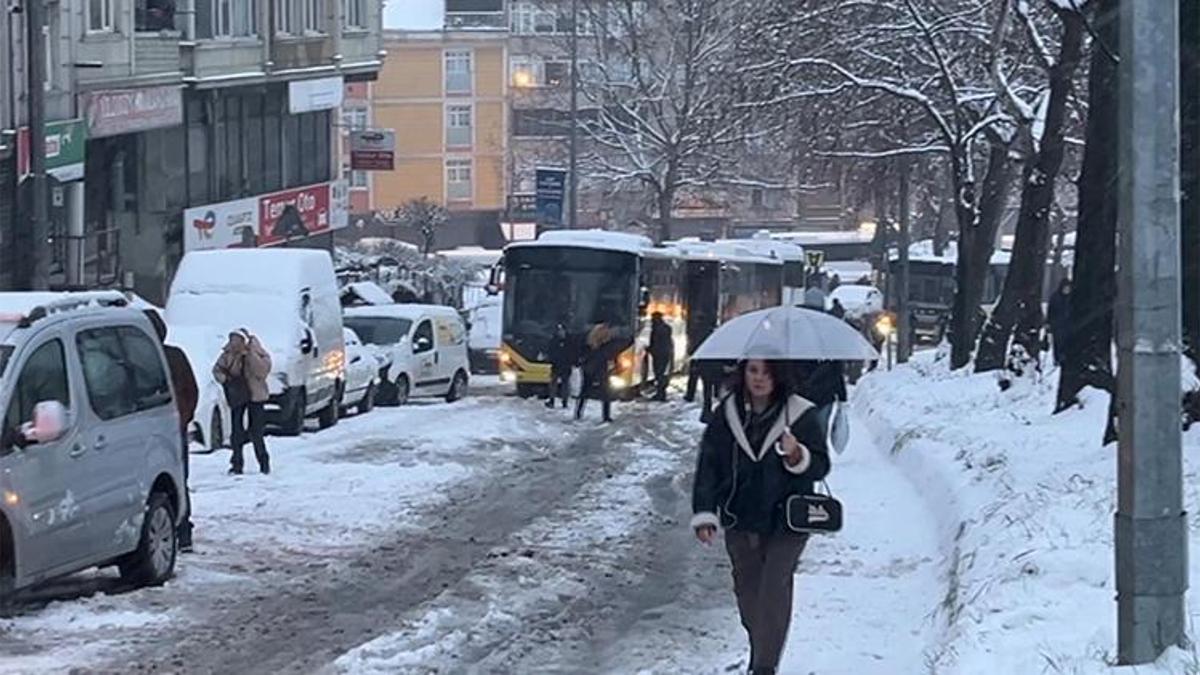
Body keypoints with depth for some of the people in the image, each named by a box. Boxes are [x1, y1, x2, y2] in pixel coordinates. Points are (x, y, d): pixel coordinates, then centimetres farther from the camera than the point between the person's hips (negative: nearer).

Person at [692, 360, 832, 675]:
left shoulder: (800, 415, -5)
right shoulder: (727, 414, 1)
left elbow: (821, 465, -3)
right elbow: (708, 465, 4)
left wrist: (797, 456, -25)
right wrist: (705, 515, -3)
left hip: (785, 522, -3)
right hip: (740, 522, 3)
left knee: (774, 589, -13)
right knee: (747, 589, 11)